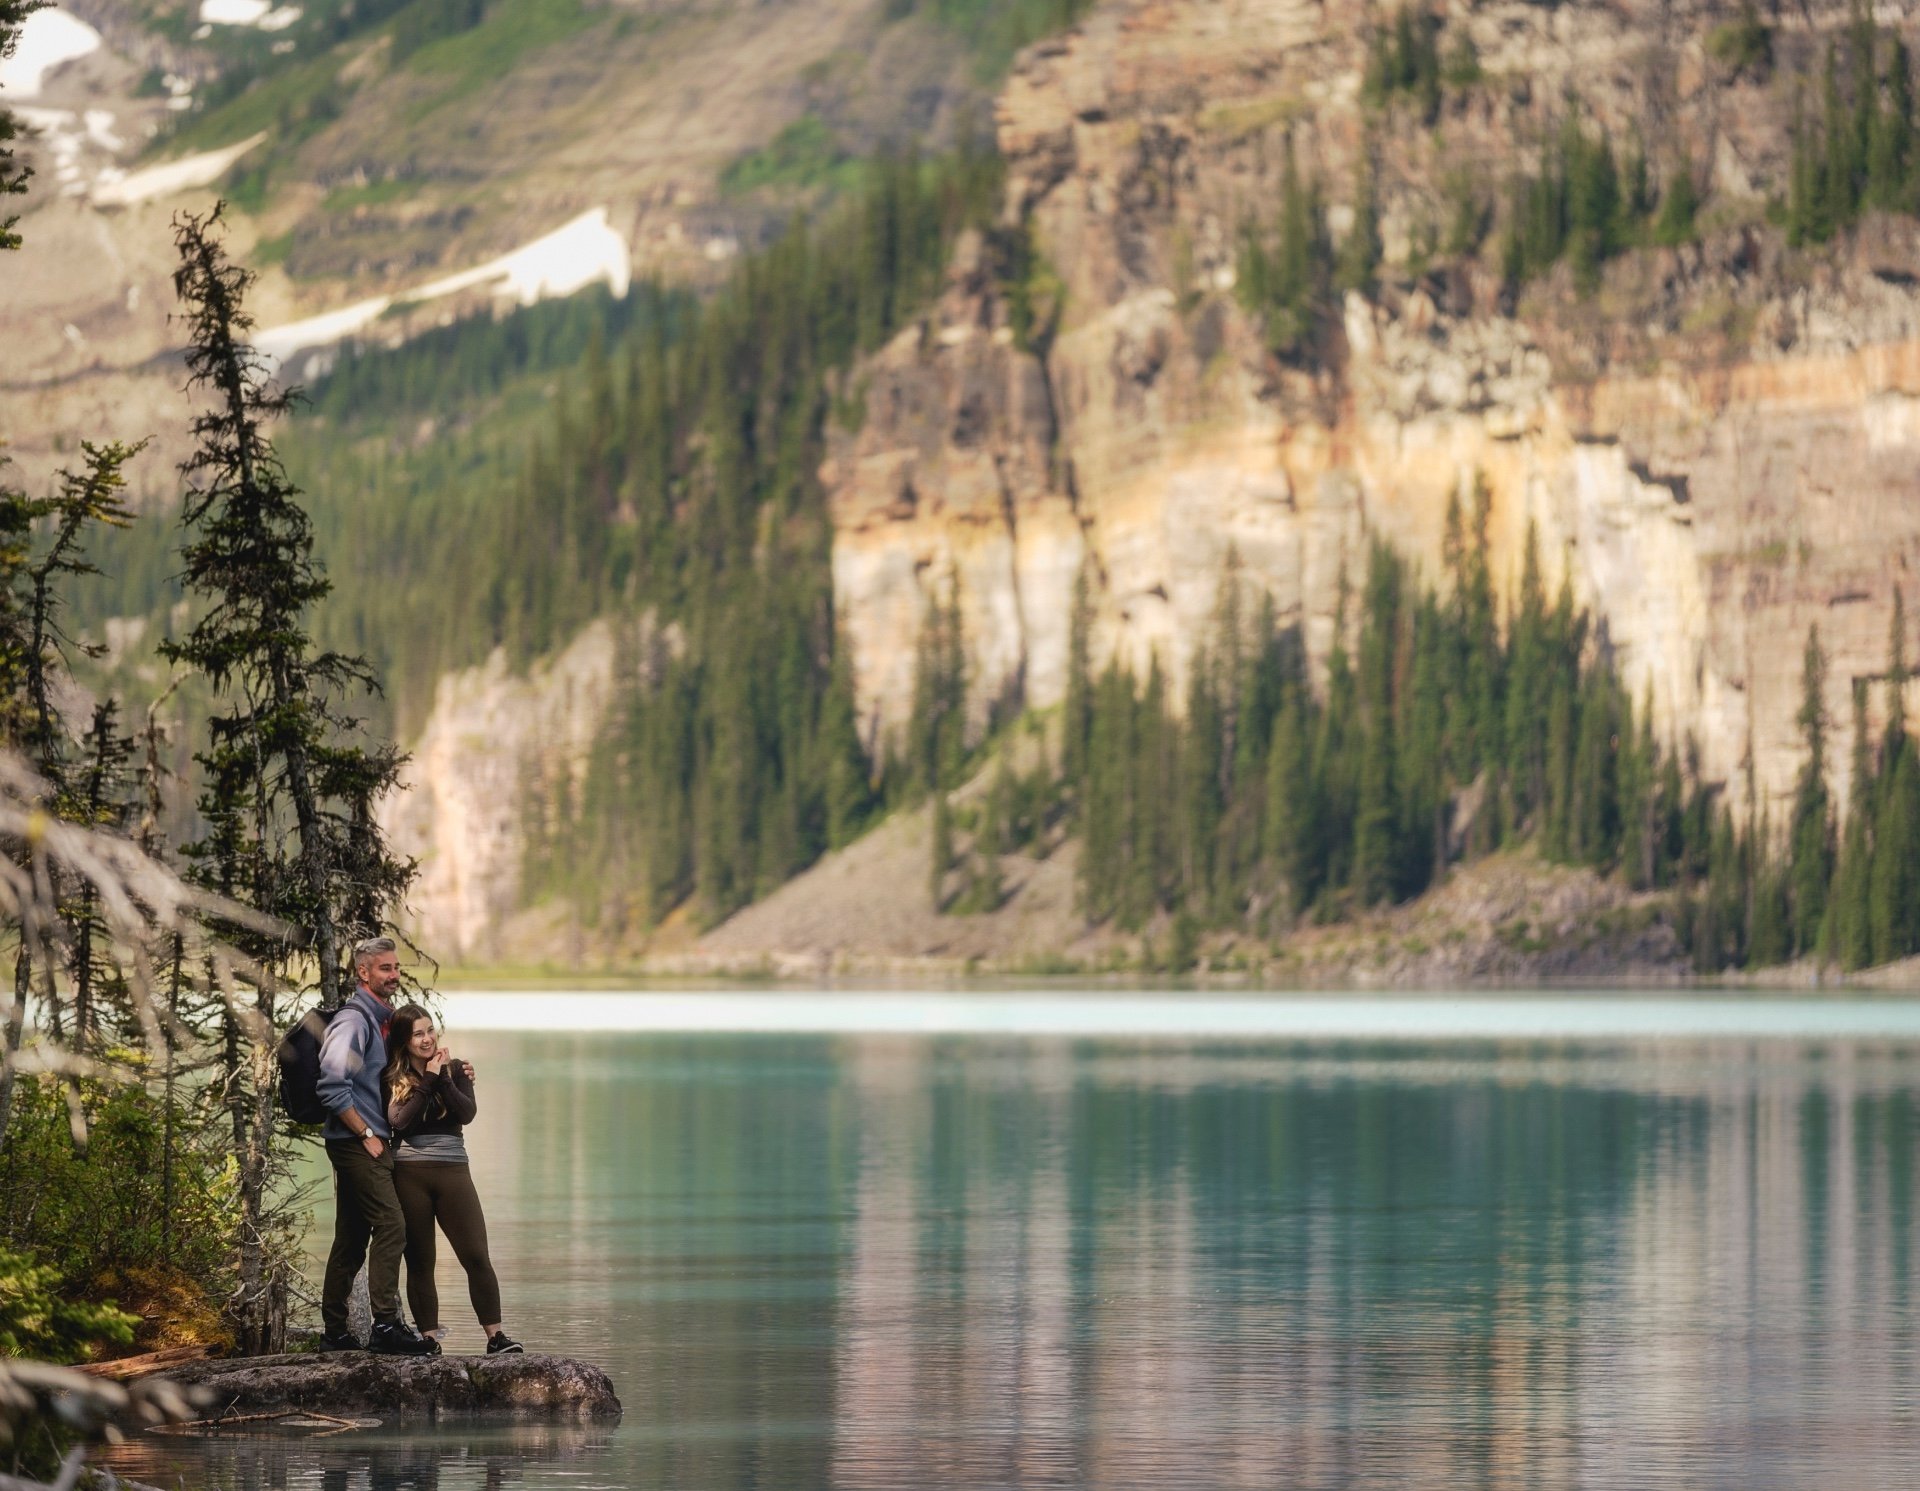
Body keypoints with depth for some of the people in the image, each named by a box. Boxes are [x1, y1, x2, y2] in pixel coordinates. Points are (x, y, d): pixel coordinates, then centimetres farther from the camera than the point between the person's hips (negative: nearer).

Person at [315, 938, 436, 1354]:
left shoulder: (381, 1018, 18)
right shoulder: (353, 1020, -13)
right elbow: (333, 1086, -21)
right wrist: (366, 1136, -17)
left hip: (367, 1143, 10)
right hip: (357, 1143, -10)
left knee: (353, 1238, 11)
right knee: (390, 1226, -16)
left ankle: (334, 1331, 14)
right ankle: (386, 1324, -20)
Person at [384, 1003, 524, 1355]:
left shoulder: (455, 1069, 9)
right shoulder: (392, 1079, 4)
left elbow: (467, 1113, -4)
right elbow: (399, 1121, -11)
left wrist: (444, 1078, -10)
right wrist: (429, 1080, -8)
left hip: (453, 1170, 1)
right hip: (409, 1174, -1)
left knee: (476, 1256, -6)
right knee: (419, 1261, 2)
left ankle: (495, 1336, -4)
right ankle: (428, 1337, 5)